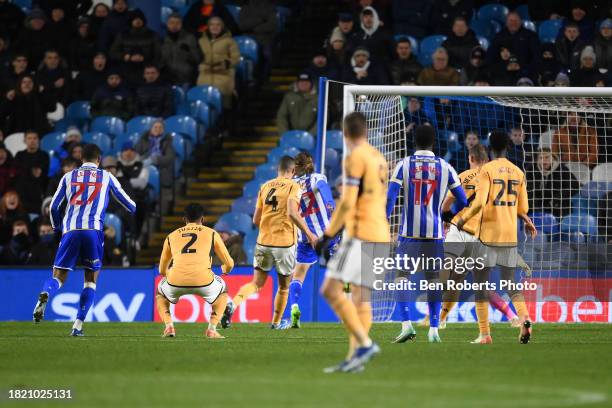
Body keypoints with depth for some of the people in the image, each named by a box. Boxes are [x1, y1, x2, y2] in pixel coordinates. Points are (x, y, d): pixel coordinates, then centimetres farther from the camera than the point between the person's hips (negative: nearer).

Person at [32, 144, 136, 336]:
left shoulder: (69, 176, 17)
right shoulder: (106, 177, 15)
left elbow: (54, 207, 16)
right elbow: (126, 202, 25)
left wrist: (57, 228, 34)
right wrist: (137, 211, 48)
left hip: (70, 231, 1)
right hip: (93, 230, -1)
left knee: (58, 276, 3)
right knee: (91, 279, 10)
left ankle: (44, 295, -34)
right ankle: (78, 325, -3)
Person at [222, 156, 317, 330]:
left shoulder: (265, 186, 10)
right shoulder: (293, 186, -5)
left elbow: (256, 220, 11)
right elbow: (292, 213, -21)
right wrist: (309, 234, -14)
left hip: (263, 241, 4)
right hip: (284, 243, -4)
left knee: (257, 283, 7)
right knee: (284, 286, 16)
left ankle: (232, 304, -18)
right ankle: (276, 322, 25)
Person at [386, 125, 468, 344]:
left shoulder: (404, 165, 0)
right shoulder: (445, 167, 5)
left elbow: (390, 197, -8)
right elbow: (462, 200, 8)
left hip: (409, 231, -1)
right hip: (434, 231, 1)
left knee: (402, 275, 4)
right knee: (433, 278, 8)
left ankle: (406, 324, -10)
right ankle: (434, 329, 5)